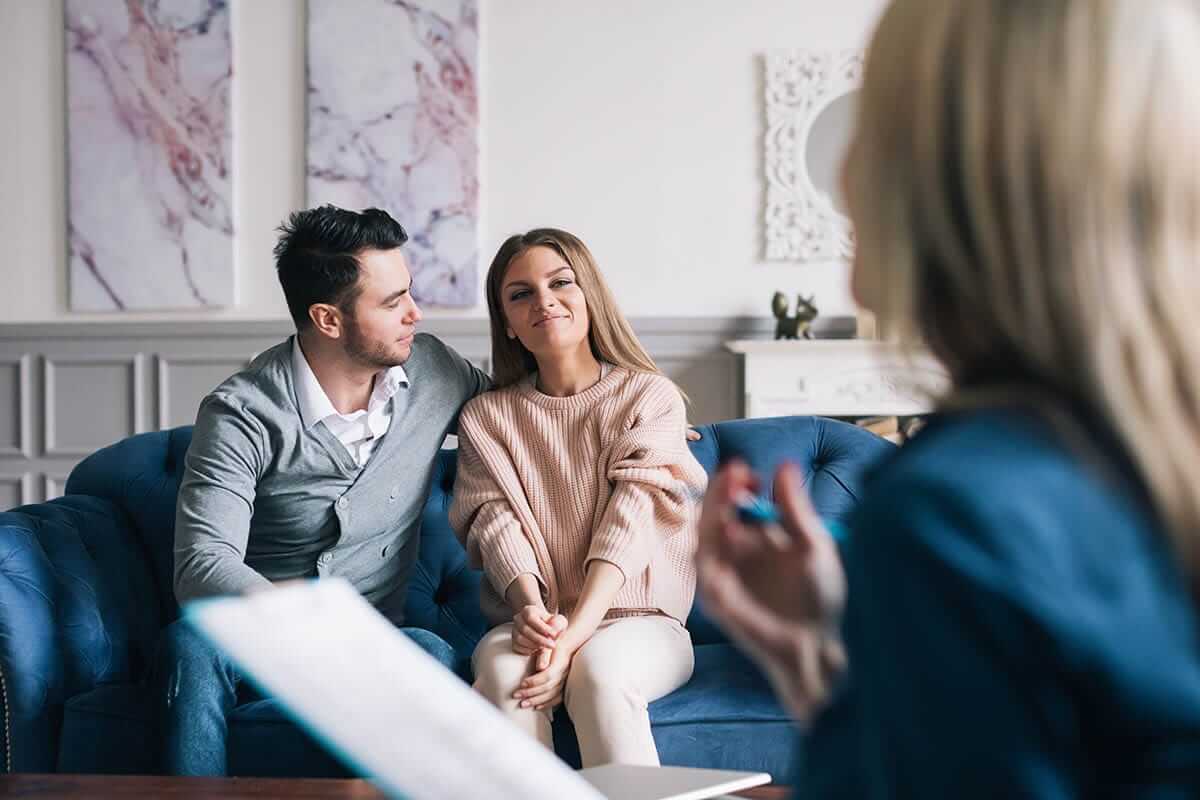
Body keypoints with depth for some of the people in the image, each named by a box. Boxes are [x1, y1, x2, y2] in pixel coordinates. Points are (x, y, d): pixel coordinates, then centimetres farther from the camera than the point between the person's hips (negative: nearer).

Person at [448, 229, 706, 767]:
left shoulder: (651, 397, 3)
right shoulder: (486, 417, 12)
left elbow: (626, 529, -10)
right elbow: (498, 523, -4)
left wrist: (573, 638, -25)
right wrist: (532, 608, -27)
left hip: (638, 620, -2)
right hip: (534, 620, 2)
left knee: (599, 668, -36)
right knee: (504, 670, -33)